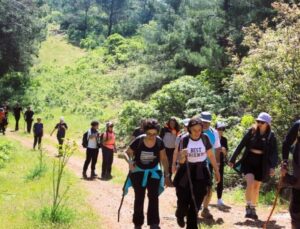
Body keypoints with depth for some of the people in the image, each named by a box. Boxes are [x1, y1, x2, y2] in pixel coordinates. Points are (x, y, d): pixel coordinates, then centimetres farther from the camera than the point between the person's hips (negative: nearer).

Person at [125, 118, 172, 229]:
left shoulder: (159, 142, -16)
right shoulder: (138, 141, -23)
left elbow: (164, 158, -5)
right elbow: (127, 153, -9)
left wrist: (167, 175, -2)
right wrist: (130, 162, -30)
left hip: (153, 172, 1)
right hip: (138, 172, -1)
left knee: (153, 197, -4)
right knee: (139, 198, 8)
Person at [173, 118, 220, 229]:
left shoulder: (205, 138, -5)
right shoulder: (184, 140, -10)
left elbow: (211, 155, 5)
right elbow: (181, 161, -10)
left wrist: (216, 171, 8)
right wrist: (182, 156, -33)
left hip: (201, 173, 1)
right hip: (186, 172, -1)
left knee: (196, 202, -1)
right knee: (183, 200, 3)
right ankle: (180, 215, 37)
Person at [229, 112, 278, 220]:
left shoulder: (271, 136, -4)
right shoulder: (251, 131, -4)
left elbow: (274, 153, -6)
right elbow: (241, 145, -1)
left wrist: (272, 166, -20)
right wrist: (232, 159, -1)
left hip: (261, 164, 1)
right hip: (248, 161, -1)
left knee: (256, 187, 11)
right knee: (250, 183, -20)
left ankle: (253, 208, 29)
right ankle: (248, 207, -7)